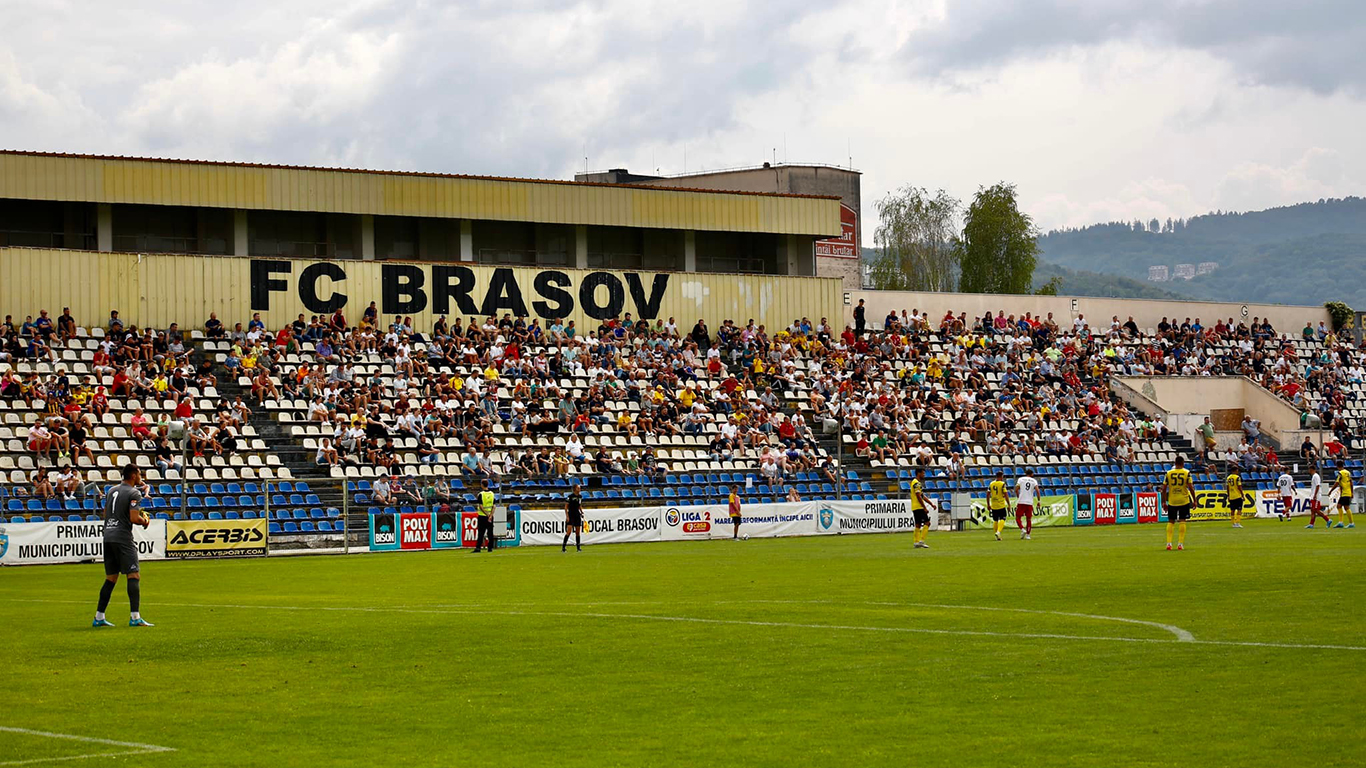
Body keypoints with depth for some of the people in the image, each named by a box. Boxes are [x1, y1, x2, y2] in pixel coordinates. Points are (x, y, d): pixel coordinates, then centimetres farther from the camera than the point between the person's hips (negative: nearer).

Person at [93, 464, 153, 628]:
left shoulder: (112, 490, 16)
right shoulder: (134, 493, -7)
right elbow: (134, 518, -17)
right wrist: (145, 521, 4)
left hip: (108, 536, 8)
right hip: (123, 537, -8)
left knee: (110, 578, 13)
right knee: (134, 576, -8)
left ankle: (99, 617, 12)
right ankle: (135, 617, -17)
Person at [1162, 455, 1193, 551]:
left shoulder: (1169, 473, -1)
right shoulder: (1187, 473, -5)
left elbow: (1164, 489, -1)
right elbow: (1190, 487, -9)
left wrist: (1164, 502, 7)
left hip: (1172, 501, 1)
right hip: (1184, 500, -1)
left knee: (1170, 522, 10)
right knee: (1182, 521, 5)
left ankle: (1169, 543, 1)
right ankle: (1180, 543, 1)